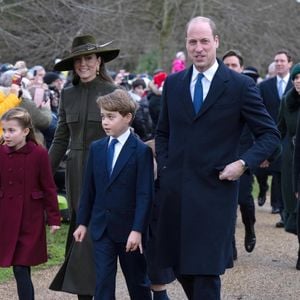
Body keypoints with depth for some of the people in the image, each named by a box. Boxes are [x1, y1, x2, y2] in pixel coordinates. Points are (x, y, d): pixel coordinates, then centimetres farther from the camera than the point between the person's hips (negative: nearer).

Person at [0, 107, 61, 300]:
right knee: (20, 270, 5)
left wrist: (54, 218, -2)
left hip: (31, 219, -3)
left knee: (21, 268, -5)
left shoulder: (39, 153, -8)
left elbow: (49, 187, -3)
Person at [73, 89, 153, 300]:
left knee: (137, 281, 11)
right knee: (103, 282, 1)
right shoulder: (96, 148, 6)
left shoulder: (141, 151, -10)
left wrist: (137, 230, -19)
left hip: (129, 228, -4)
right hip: (101, 227, 4)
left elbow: (145, 194, -13)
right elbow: (89, 189, 11)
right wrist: (83, 223, 10)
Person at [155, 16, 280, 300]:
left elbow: (270, 135, 0)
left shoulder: (240, 85, -4)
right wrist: (164, 166, 7)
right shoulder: (173, 83, 10)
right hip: (175, 190, 4)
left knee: (206, 269, -7)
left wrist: (244, 163, -12)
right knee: (179, 266, 10)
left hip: (214, 191, -4)